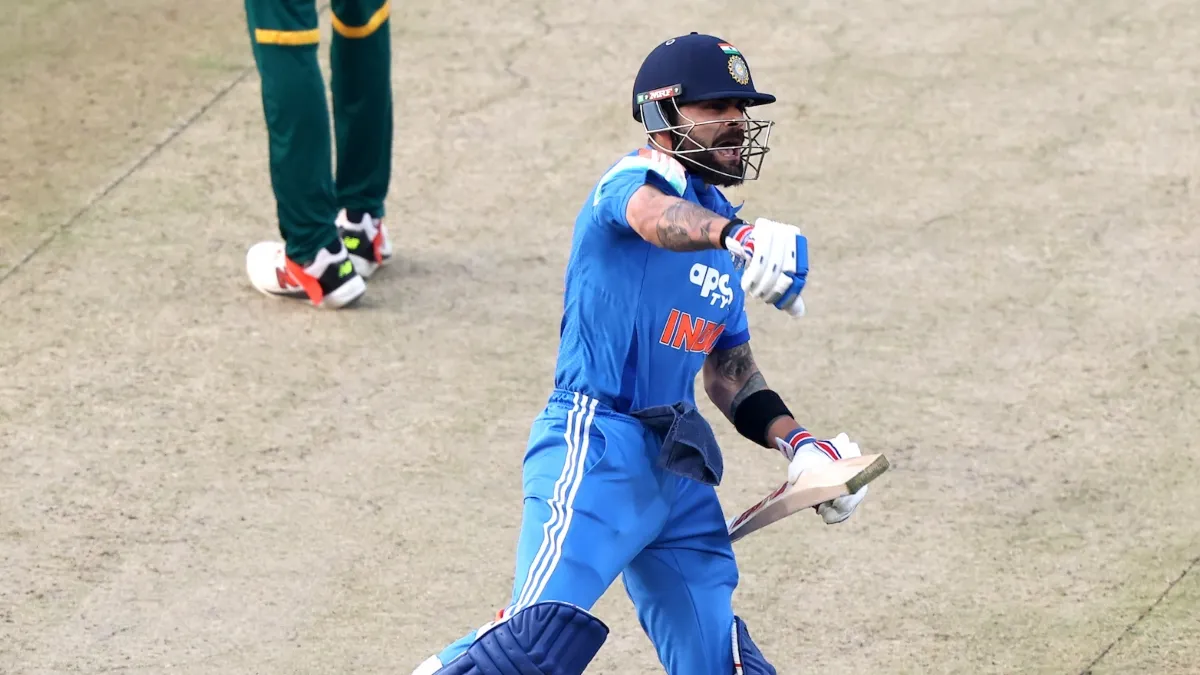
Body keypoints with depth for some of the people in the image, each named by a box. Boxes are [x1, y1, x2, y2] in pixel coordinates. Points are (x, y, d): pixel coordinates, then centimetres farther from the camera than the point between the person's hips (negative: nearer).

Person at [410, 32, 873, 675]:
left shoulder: (721, 225, 20)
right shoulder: (639, 177, -5)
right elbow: (656, 217, -32)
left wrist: (797, 443, 13)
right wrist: (736, 235, -52)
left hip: (678, 469, 9)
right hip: (596, 444, -9)